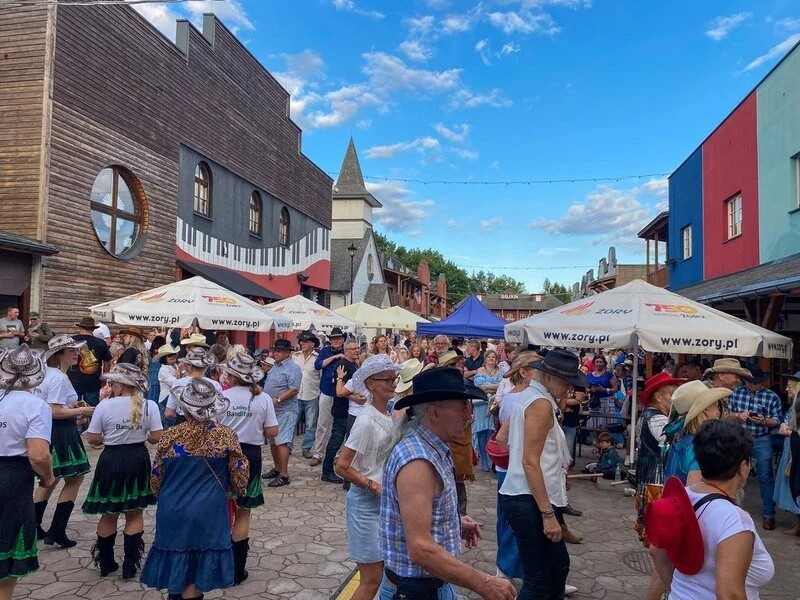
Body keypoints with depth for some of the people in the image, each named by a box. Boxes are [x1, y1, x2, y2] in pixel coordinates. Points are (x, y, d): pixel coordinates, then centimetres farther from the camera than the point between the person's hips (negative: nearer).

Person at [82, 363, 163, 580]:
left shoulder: (105, 405, -11)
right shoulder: (149, 406, -10)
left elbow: (92, 438, -7)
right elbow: (156, 437, -8)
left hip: (111, 460, 0)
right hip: (138, 460, 1)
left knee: (109, 514, 16)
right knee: (135, 514, 13)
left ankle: (105, 563, 29)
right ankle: (130, 565, 15)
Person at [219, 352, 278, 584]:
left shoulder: (221, 397, -11)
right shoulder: (263, 399, -9)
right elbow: (272, 432, -7)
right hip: (250, 455, 0)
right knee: (243, 512, 13)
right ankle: (237, 569, 18)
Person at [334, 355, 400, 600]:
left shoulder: (387, 415, 2)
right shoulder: (367, 421, -21)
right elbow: (341, 467, -22)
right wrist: (373, 486, -17)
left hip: (385, 502, 8)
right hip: (366, 502, -8)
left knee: (384, 571, 18)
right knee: (371, 579, 2)